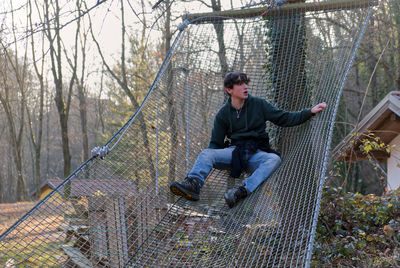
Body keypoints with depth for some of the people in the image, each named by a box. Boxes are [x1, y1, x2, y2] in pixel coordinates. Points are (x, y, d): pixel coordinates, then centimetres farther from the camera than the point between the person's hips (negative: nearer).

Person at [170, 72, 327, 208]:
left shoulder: (258, 104, 7)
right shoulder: (223, 114, 10)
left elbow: (284, 118, 8)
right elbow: (216, 144, 12)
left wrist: (310, 112, -2)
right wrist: (210, 159, -7)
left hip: (257, 153, -1)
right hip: (234, 152, 1)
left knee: (274, 159, -35)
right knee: (206, 154, -24)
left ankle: (243, 189, -55)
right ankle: (193, 185, -50)